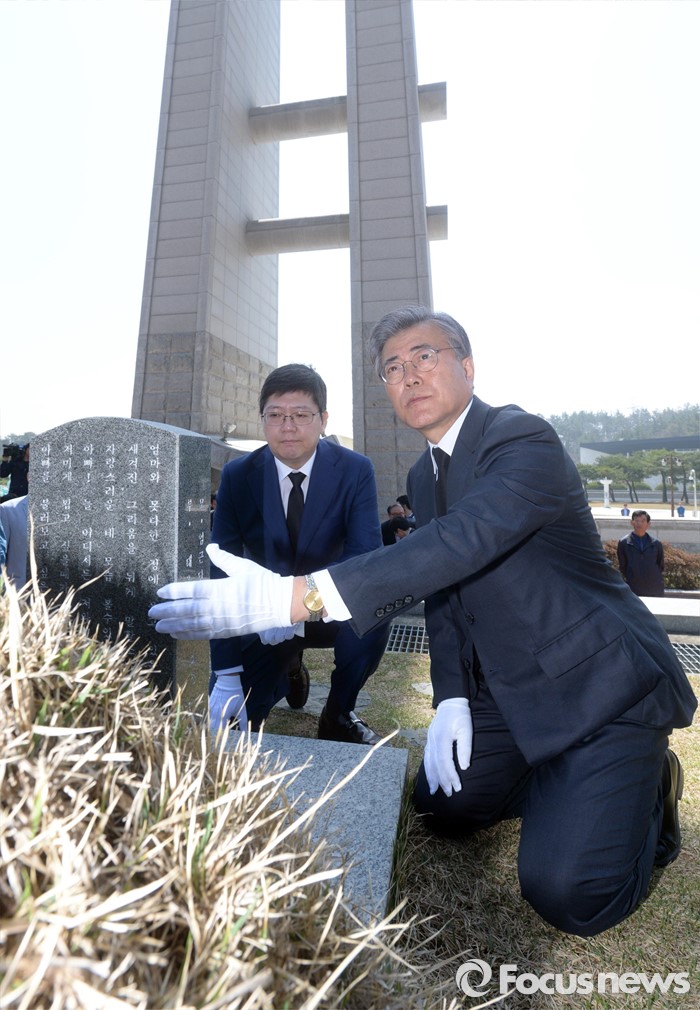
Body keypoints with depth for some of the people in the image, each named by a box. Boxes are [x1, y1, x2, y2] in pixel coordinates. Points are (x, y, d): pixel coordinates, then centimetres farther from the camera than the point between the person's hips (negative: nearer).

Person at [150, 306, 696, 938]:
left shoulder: (524, 439, -21)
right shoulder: (425, 476, 5)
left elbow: (462, 542, -39)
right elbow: (443, 588, 7)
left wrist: (295, 596, -47)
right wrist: (451, 698, -5)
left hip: (603, 682, -7)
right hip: (510, 689, 7)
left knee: (568, 892, -15)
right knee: (442, 805, 12)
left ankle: (647, 788, 14)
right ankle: (565, 784, 31)